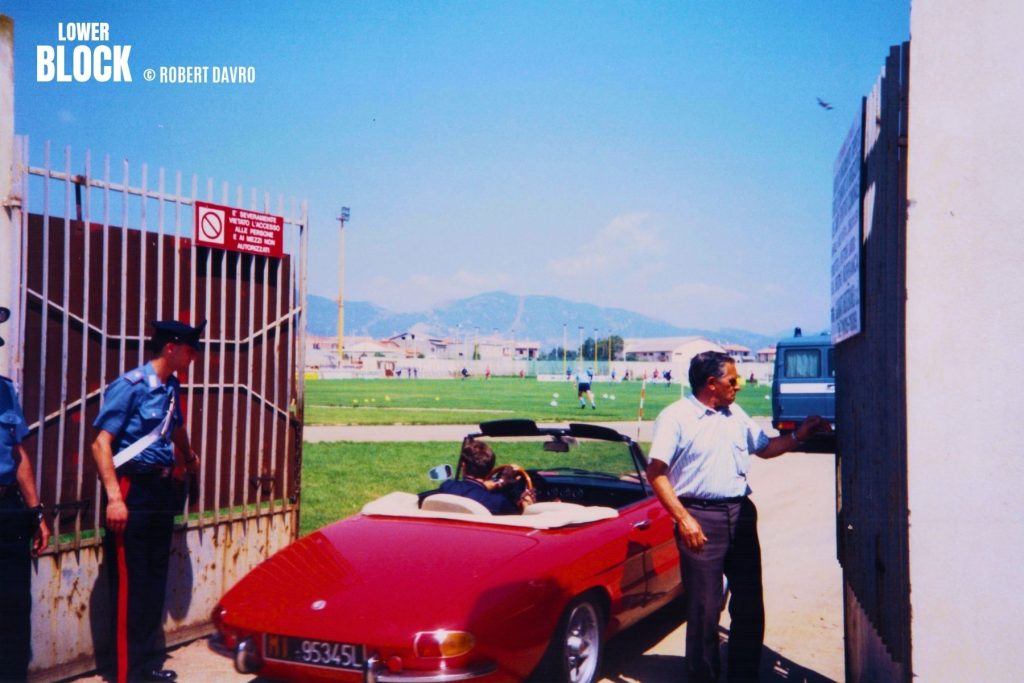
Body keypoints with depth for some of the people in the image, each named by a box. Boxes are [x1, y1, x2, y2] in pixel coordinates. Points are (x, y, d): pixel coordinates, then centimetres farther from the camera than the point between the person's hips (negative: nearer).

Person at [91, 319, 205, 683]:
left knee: (155, 580, 13)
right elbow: (101, 442, -16)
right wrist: (114, 498, -24)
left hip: (161, 489, 8)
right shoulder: (130, 386, -12)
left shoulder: (171, 388, 10)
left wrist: (189, 456, 51)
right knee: (130, 584, -3)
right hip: (133, 491, -8)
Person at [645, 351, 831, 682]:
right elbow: (656, 472, -12)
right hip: (700, 517, -6)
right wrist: (683, 519, -17)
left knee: (749, 602, 10)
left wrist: (799, 435, 10)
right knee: (705, 605, 1)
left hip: (741, 513, 6)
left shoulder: (736, 415, 13)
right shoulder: (675, 417, -8)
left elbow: (766, 447, 26)